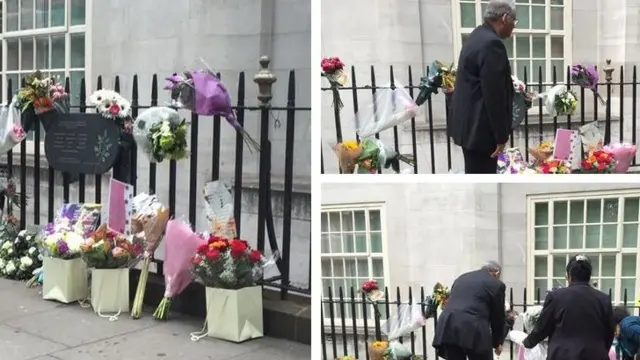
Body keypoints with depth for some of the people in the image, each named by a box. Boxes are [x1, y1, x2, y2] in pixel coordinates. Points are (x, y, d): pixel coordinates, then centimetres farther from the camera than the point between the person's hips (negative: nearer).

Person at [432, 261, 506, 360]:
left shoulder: (461, 278, 26)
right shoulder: (496, 284, 9)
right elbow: (498, 316, 14)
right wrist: (497, 342, 27)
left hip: (448, 328, 5)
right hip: (474, 331, -5)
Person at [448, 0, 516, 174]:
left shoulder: (478, 36, 14)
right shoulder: (492, 44, -19)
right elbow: (494, 95, -22)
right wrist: (501, 136, -17)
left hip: (470, 123, 11)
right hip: (479, 127, -11)